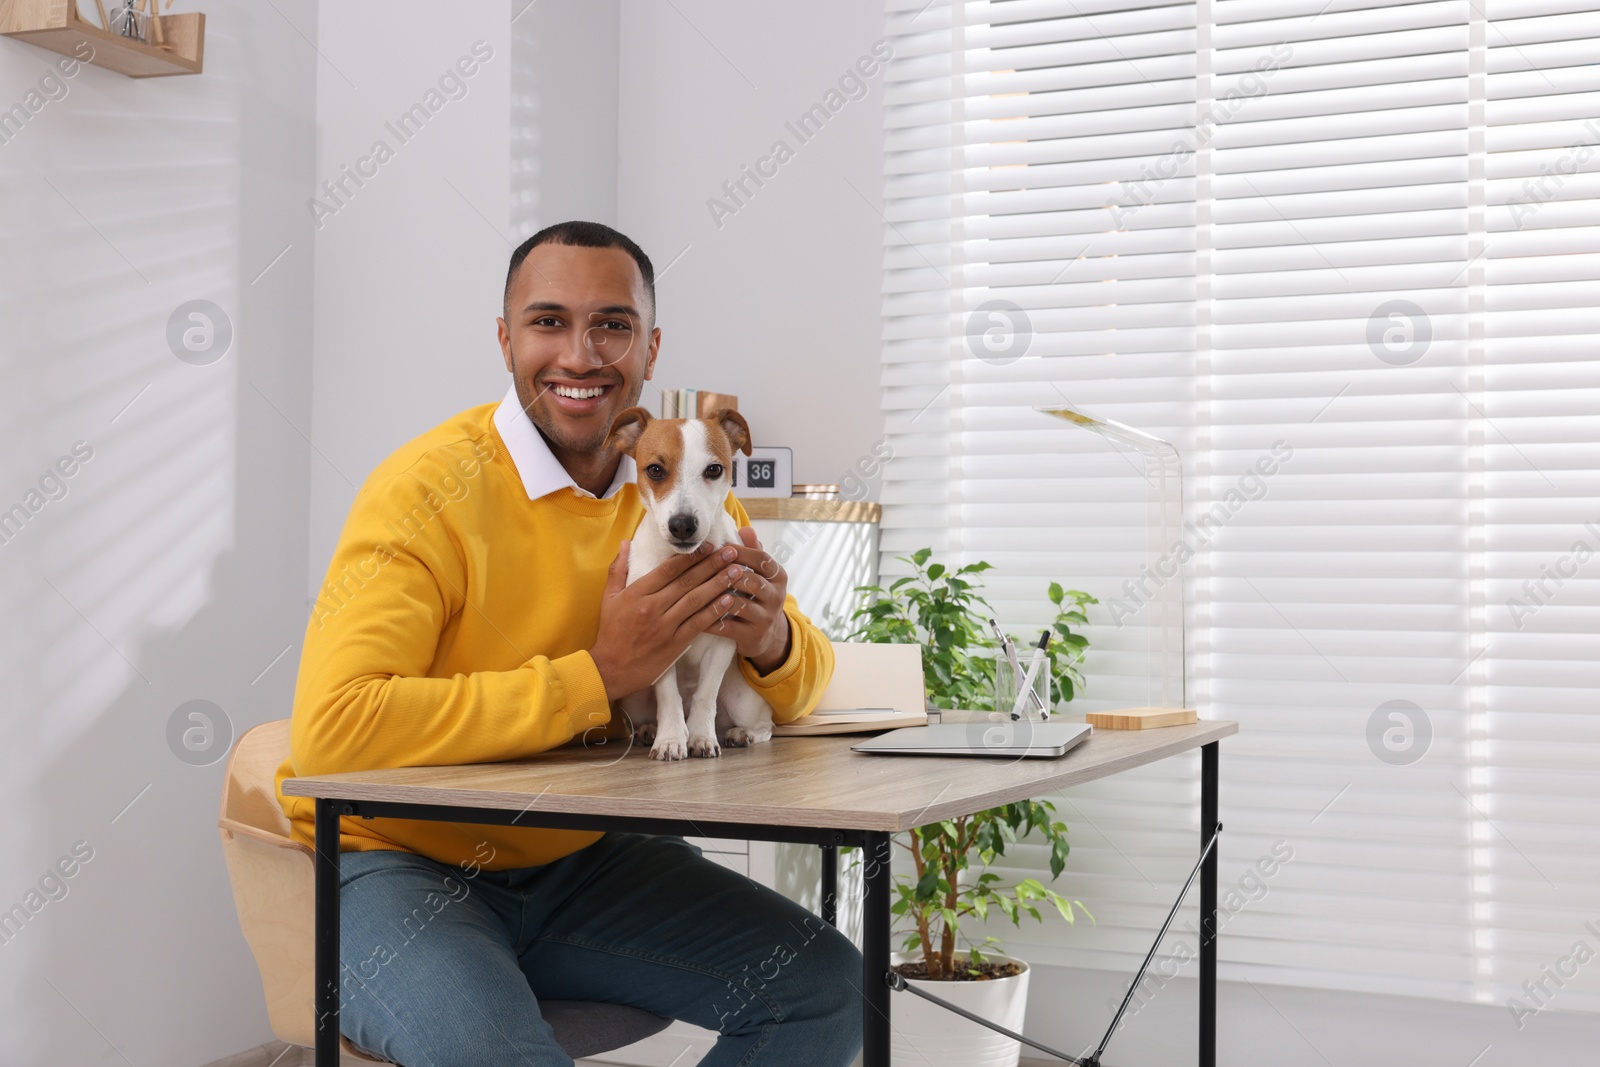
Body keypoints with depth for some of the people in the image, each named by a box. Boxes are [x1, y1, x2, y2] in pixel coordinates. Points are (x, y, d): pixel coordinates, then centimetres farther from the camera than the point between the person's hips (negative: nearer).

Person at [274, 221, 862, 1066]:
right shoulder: (430, 489, -19)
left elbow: (804, 685, 9)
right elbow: (330, 731, -31)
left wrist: (772, 642, -17)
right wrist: (597, 675, -29)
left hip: (577, 862, 6)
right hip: (399, 862, -6)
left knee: (823, 985, -6)